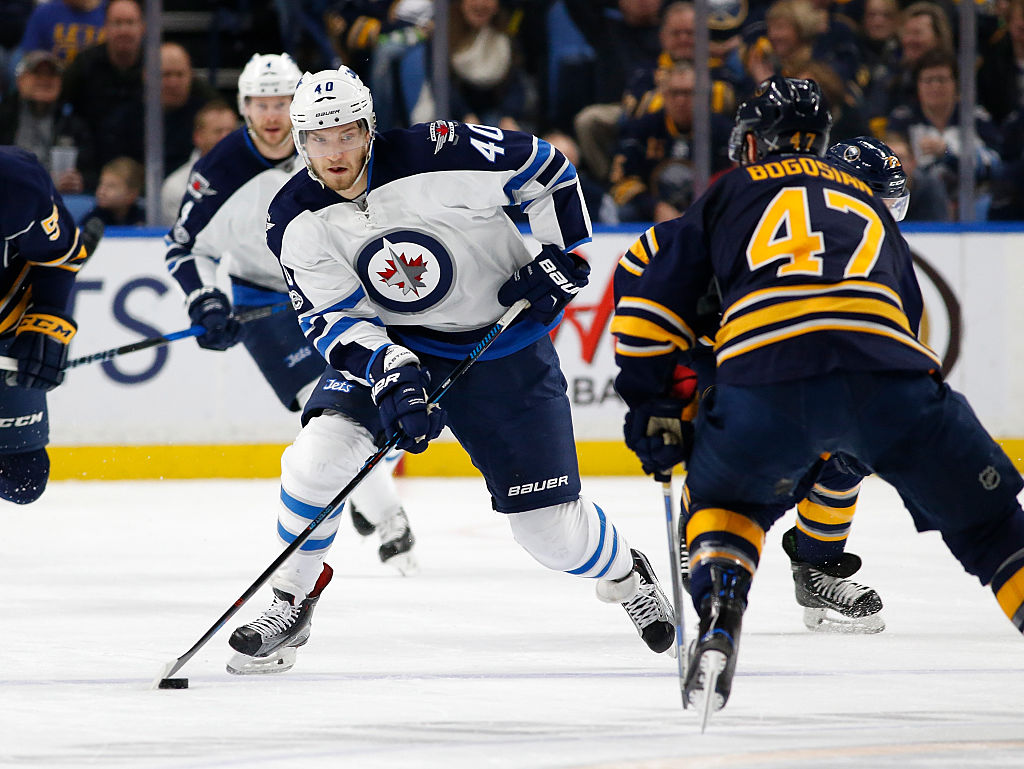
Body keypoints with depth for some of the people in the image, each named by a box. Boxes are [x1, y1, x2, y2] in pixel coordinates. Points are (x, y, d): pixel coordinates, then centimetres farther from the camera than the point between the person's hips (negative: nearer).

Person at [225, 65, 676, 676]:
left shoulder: (439, 156, -23)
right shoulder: (297, 223, -12)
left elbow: (546, 168, -10)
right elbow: (334, 319, -12)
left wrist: (559, 259, -13)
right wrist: (388, 375, -29)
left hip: (504, 343, -2)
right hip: (389, 345, 2)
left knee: (552, 529, -1)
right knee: (322, 452, -23)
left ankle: (624, 573, 34)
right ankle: (292, 600, -2)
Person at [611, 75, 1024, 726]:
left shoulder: (731, 193, 28)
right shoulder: (870, 203, 36)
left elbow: (650, 311, 22)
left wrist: (654, 410, 32)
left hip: (765, 380, -1)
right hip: (888, 370, 1)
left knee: (725, 499, 29)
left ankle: (718, 625, 7)